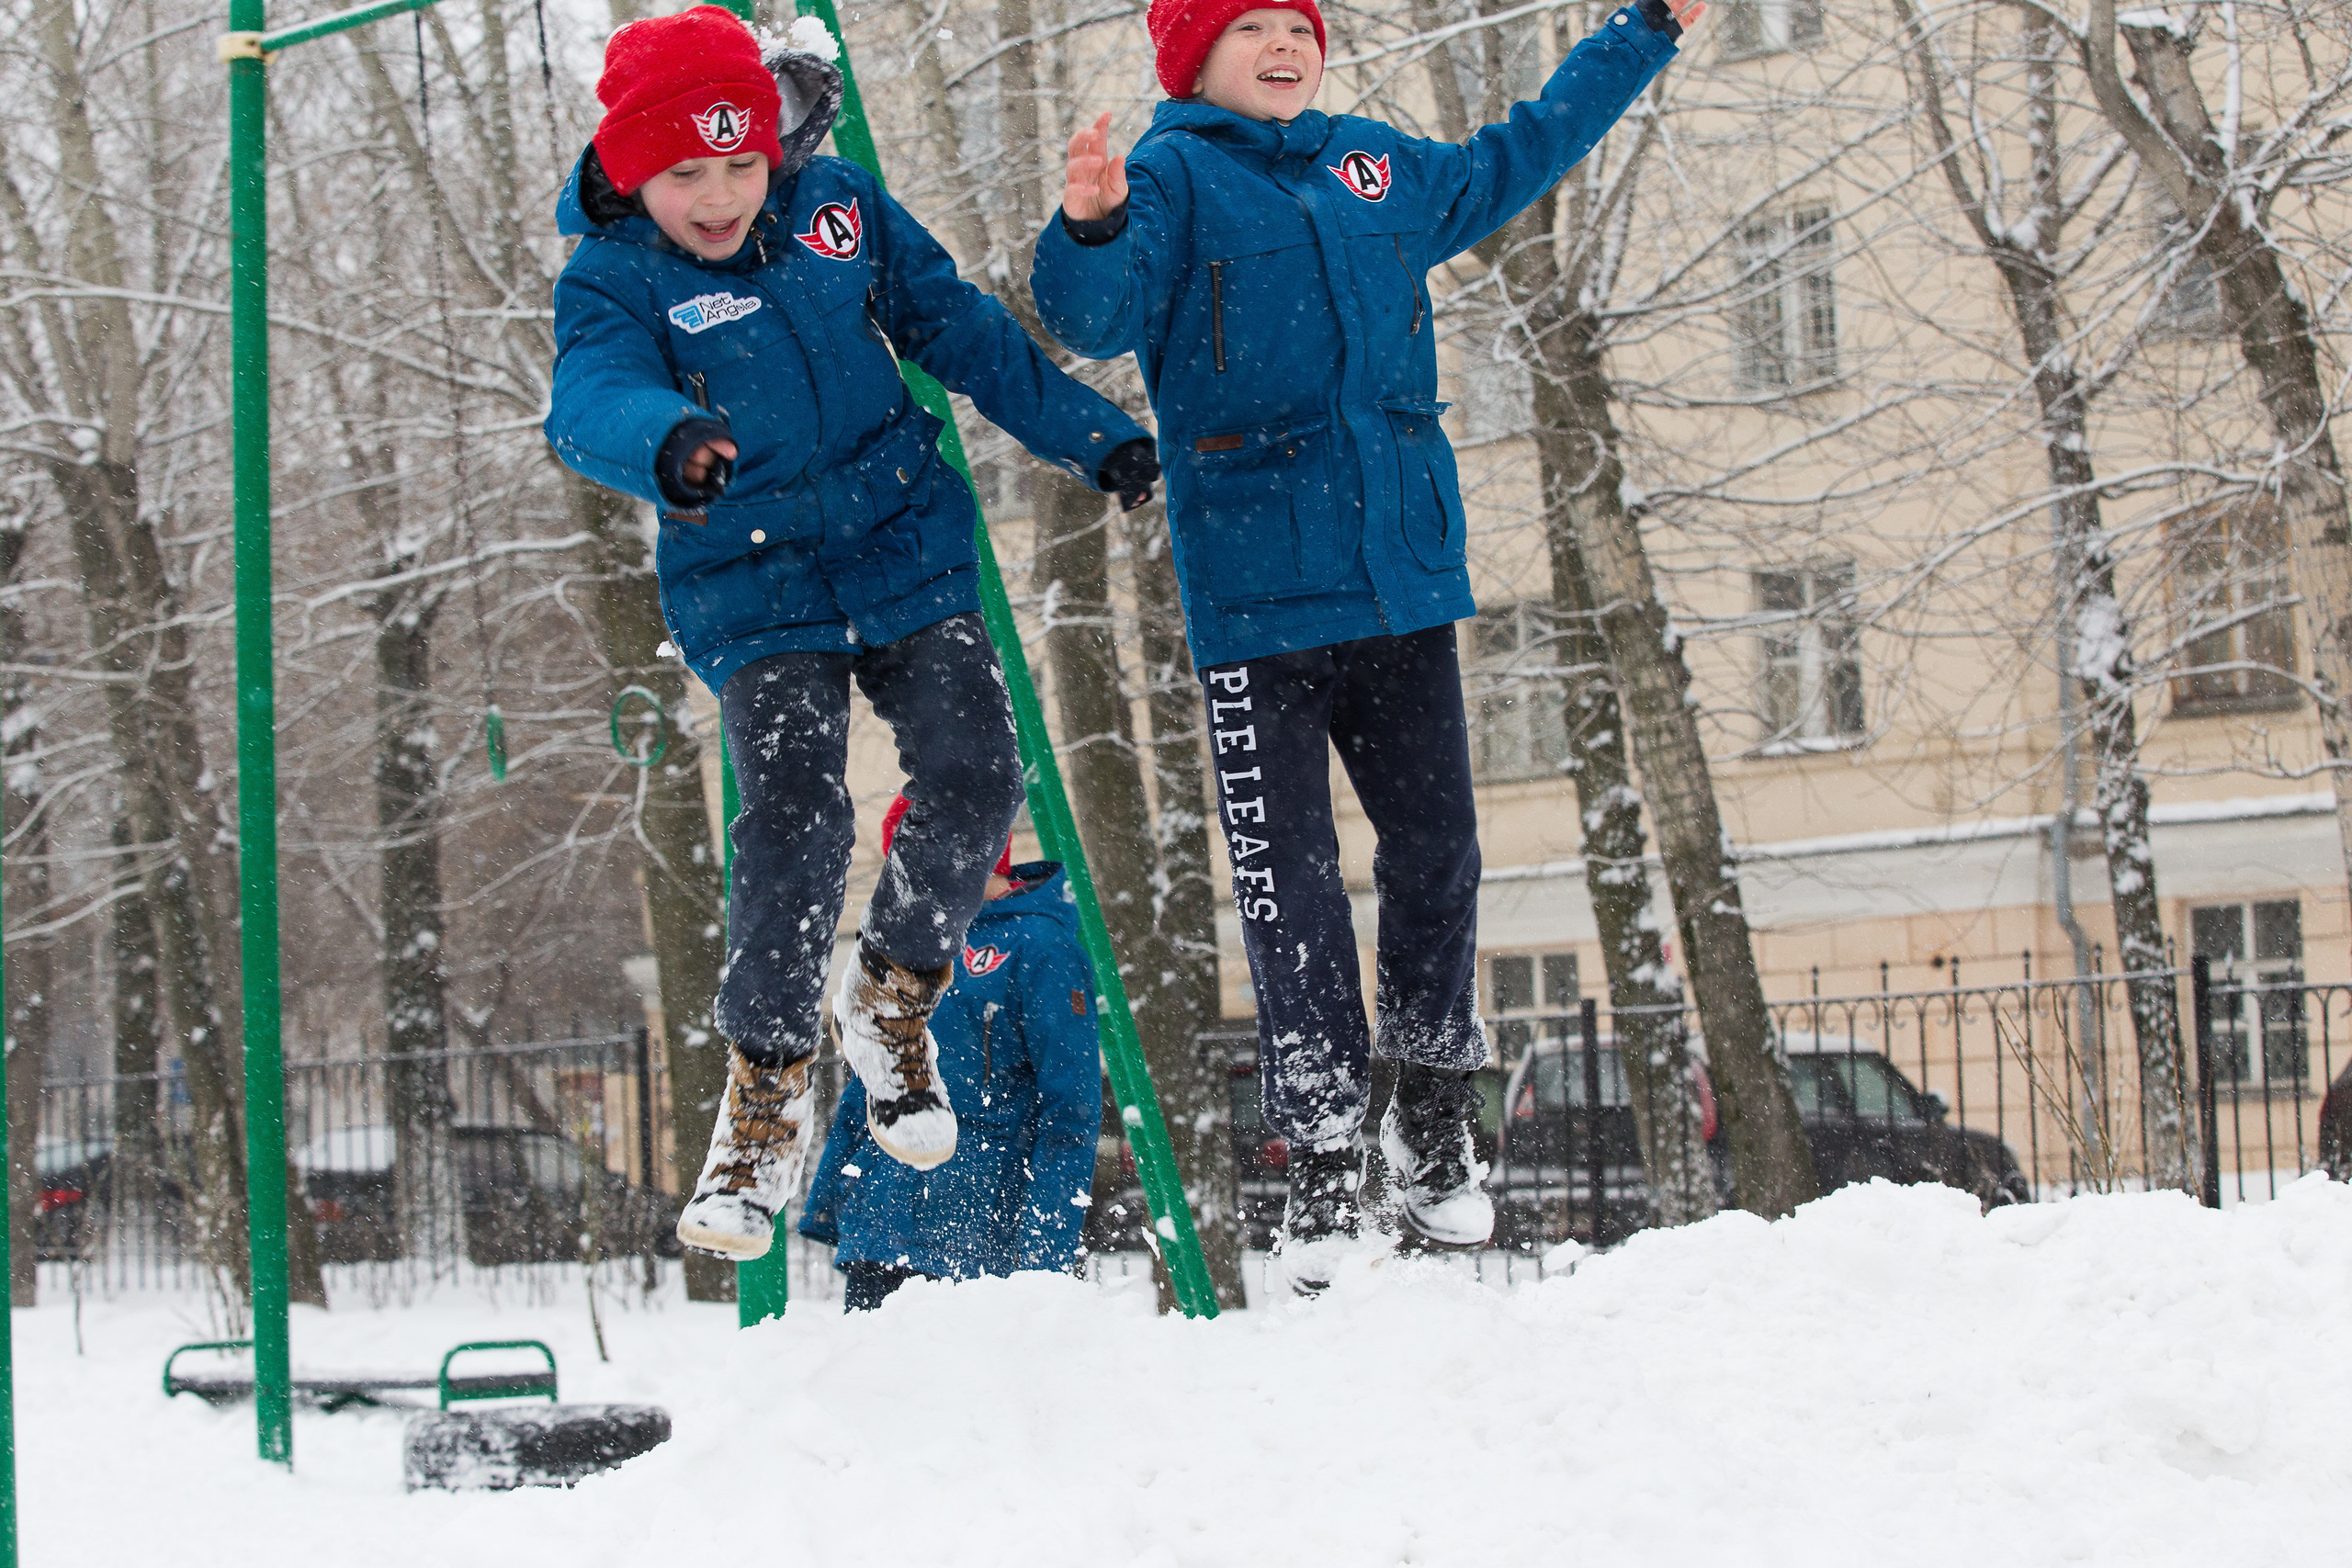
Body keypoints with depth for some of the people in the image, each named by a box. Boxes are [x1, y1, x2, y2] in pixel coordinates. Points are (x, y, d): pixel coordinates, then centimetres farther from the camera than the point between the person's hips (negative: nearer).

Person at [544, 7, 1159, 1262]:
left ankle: (892, 995, 15)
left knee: (972, 778, -12)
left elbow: (962, 331, 11)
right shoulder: (612, 280, -12)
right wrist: (666, 443, -56)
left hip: (907, 552, 3)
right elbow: (590, 403, -32)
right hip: (755, 591, -3)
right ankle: (765, 1096, -5)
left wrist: (1089, 436, 13)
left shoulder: (839, 211, -1)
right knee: (792, 819, -19)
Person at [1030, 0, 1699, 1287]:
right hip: (1255, 589, -5)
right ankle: (1324, 1158, 3)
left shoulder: (1382, 170, 16)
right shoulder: (1174, 178, -1)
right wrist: (1090, 231, -39)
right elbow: (1099, 313, -16)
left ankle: (1435, 1119, 21)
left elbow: (1516, 158, 34)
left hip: (1404, 575, 5)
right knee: (1286, 880, -4)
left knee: (1435, 851, 5)